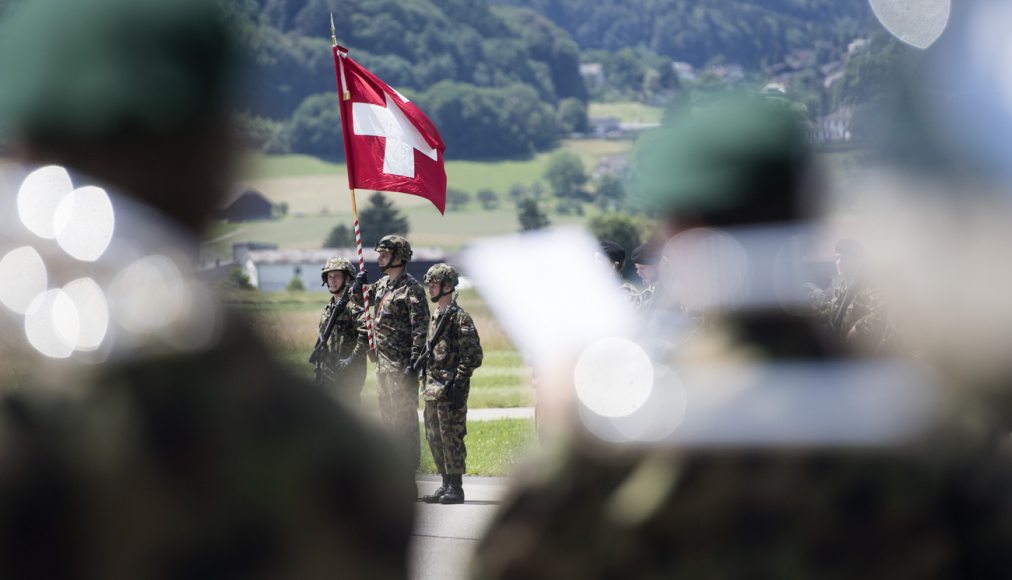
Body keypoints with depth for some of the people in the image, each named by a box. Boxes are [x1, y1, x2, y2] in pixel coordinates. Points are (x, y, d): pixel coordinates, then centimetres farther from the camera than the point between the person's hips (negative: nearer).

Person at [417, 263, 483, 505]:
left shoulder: (459, 317, -11)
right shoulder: (436, 317, 17)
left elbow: (472, 355, -15)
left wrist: (458, 385, -19)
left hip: (450, 390, -9)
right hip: (433, 389, 9)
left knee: (451, 438, -6)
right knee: (435, 438, 11)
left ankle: (456, 489, -2)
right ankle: (446, 484, 18)